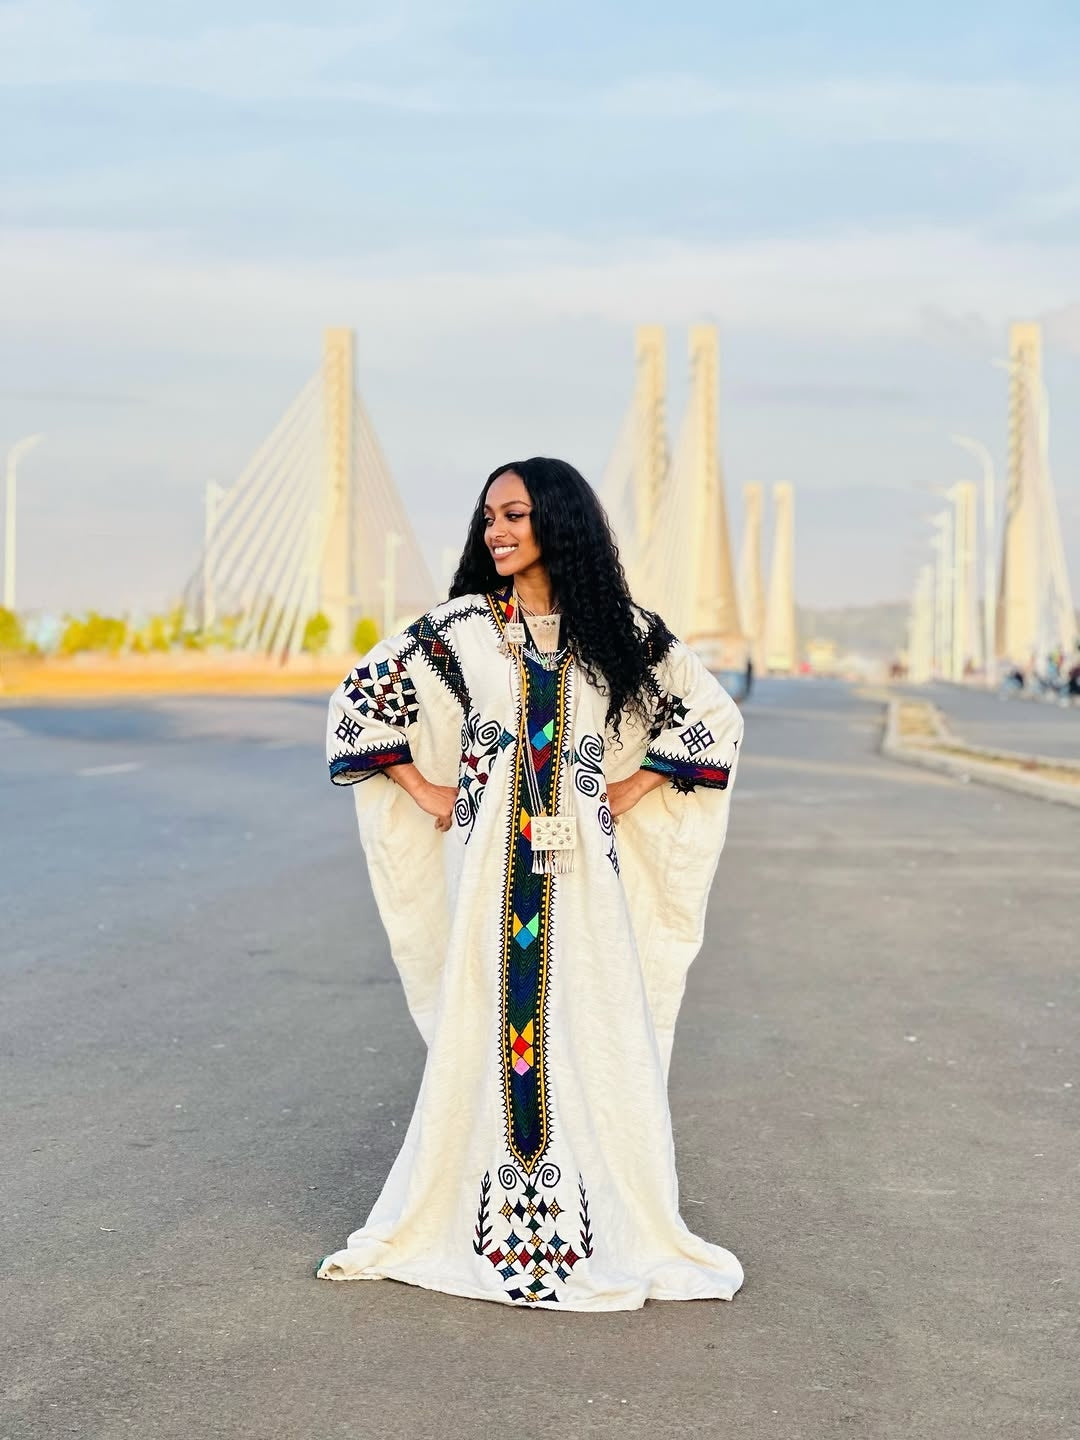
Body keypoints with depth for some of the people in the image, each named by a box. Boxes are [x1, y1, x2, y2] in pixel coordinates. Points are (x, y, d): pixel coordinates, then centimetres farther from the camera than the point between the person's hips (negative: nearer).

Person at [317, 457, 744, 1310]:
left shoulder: (619, 631, 4)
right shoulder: (459, 629, 3)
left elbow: (712, 717, 11)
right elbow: (359, 702, 9)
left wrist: (631, 790, 4)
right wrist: (429, 794, 4)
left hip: (586, 867, 0)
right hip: (489, 864, 0)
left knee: (595, 1033, 0)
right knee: (480, 1031, 2)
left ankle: (625, 1230, 10)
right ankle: (443, 1220, 13)